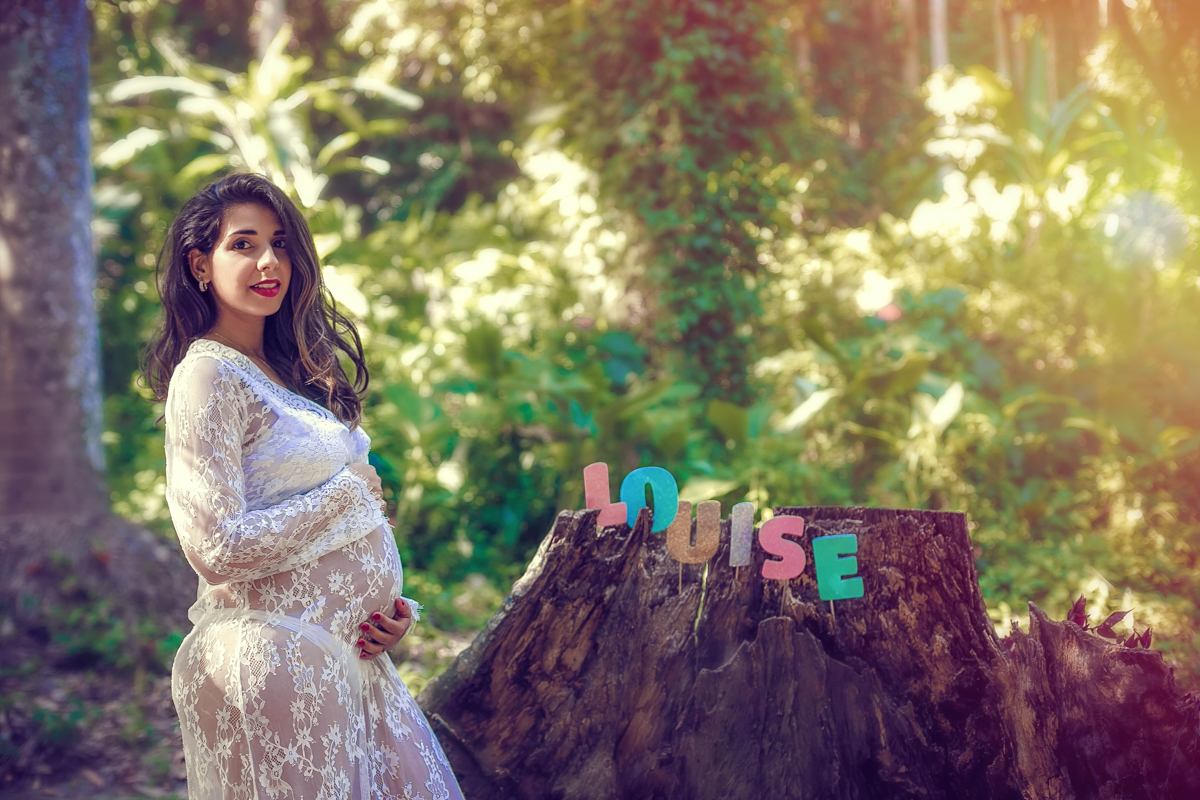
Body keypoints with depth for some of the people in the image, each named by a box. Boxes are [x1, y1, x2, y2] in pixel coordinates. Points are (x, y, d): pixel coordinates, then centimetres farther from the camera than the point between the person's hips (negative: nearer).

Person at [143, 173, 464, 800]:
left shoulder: (287, 370, 13)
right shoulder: (207, 377, -14)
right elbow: (218, 551, -22)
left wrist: (389, 607, 2)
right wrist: (347, 490, -12)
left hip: (348, 652, 9)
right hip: (273, 653, -8)